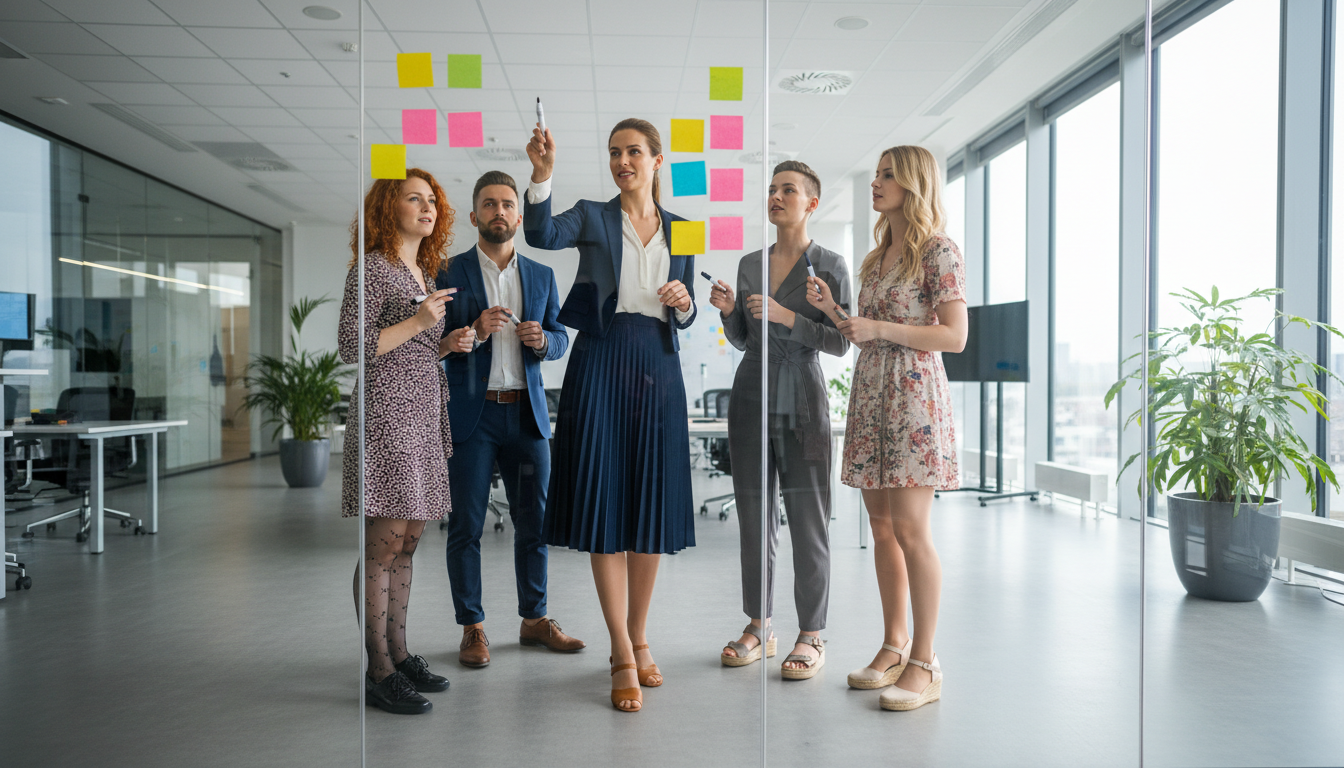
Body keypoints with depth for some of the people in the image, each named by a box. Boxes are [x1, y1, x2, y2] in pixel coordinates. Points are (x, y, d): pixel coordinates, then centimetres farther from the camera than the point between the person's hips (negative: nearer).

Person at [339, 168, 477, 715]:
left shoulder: (424, 272, 20)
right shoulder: (372, 268, -5)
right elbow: (352, 347, -12)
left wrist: (447, 345, 8)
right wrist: (417, 324, -15)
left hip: (423, 412, 9)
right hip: (385, 411, -8)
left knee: (406, 540, 10)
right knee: (384, 542, -7)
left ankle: (399, 654, 18)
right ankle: (379, 672, 0)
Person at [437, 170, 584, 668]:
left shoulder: (541, 276, 12)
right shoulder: (450, 272, 1)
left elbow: (560, 341, 13)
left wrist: (541, 340, -9)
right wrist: (473, 333, -19)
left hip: (527, 415, 3)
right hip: (470, 415, -3)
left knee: (534, 522, 8)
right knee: (466, 526, 2)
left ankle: (534, 620, 22)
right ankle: (472, 629, 13)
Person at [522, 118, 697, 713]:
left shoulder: (680, 230, 15)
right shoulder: (592, 217, 6)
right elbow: (541, 235, -16)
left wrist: (685, 302, -5)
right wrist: (542, 174, -30)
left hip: (659, 368, 3)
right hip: (601, 362, -3)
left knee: (652, 507, 7)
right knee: (605, 503, -4)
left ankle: (638, 639, 23)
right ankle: (624, 657, 4)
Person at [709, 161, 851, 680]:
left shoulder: (830, 266, 0)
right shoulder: (749, 264, 13)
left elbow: (840, 342, -6)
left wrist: (785, 316, -15)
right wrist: (728, 310, -1)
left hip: (802, 406, -4)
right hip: (751, 399, 5)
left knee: (808, 518, -2)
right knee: (753, 516, 8)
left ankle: (811, 636, 7)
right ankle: (758, 626, 19)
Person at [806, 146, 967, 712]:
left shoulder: (938, 250, -4)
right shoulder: (876, 256, 18)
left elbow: (955, 336, -11)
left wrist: (879, 328, -16)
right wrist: (832, 311, 4)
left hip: (914, 396, -7)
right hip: (869, 394, 8)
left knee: (911, 530, -9)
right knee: (882, 526, 8)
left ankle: (924, 664, 0)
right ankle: (894, 646, 17)